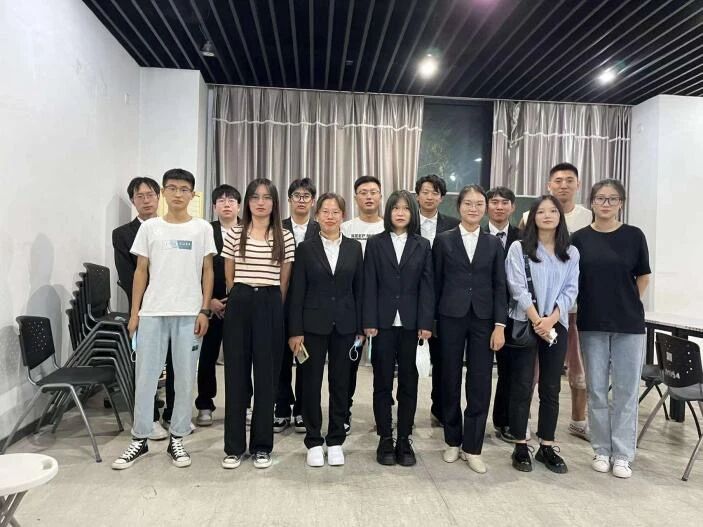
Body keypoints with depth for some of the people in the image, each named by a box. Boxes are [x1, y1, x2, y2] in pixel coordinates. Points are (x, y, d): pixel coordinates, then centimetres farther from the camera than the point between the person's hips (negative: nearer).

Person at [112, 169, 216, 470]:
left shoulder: (202, 228, 4)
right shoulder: (149, 228, 7)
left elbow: (207, 272, 4)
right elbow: (141, 271, 8)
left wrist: (204, 311, -4)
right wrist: (134, 313, 4)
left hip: (189, 313, -1)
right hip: (152, 312, 1)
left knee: (185, 378, 5)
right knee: (145, 376, 5)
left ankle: (177, 439, 19)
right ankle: (140, 439, 20)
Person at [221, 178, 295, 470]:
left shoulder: (285, 237, 4)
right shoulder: (234, 234, 5)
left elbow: (284, 281, 8)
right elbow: (229, 277, 11)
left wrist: (272, 306, 6)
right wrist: (240, 301, 10)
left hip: (270, 306, 0)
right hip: (239, 305, 1)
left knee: (266, 375, 5)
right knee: (236, 374, 5)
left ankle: (262, 446, 18)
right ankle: (234, 446, 18)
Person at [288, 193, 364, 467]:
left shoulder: (354, 248, 5)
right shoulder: (305, 248, 0)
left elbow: (359, 289, 6)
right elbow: (297, 293, -2)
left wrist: (360, 328, 2)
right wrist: (295, 331, -7)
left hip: (345, 325, 2)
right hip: (313, 324, -1)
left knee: (340, 383, 9)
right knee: (311, 383, 5)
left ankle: (336, 440, 23)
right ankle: (314, 442, 20)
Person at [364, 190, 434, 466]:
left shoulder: (422, 245, 7)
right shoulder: (375, 243, 4)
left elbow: (427, 286, 2)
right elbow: (370, 285, -1)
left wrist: (426, 323, -6)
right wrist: (369, 322, -7)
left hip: (411, 322, 1)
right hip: (383, 321, -1)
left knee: (409, 381, 7)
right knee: (382, 381, 6)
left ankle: (404, 439, 19)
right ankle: (385, 439, 17)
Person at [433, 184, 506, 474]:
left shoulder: (493, 243, 8)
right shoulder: (443, 240, 3)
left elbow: (499, 286, 5)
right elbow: (436, 283, 3)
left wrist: (500, 325, -4)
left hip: (483, 319, 1)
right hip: (451, 318, -1)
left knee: (480, 385, 1)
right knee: (450, 381, 8)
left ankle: (472, 447, 15)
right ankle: (453, 441, 24)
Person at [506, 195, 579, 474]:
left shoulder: (571, 253, 9)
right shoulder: (518, 248, -1)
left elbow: (570, 290, 1)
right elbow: (518, 288, -8)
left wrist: (551, 320, -12)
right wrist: (537, 321, -14)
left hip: (556, 325, 3)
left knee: (551, 388, 8)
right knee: (522, 386, 1)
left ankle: (547, 446, 20)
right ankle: (520, 447, 12)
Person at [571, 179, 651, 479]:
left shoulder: (634, 236, 0)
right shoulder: (580, 238, 0)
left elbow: (643, 277, 9)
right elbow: (571, 280, 5)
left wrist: (625, 304, 6)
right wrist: (596, 305, 1)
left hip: (629, 324, 0)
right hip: (591, 324, 1)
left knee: (626, 390, 4)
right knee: (596, 389, 8)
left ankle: (623, 454, 17)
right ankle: (602, 450, 22)